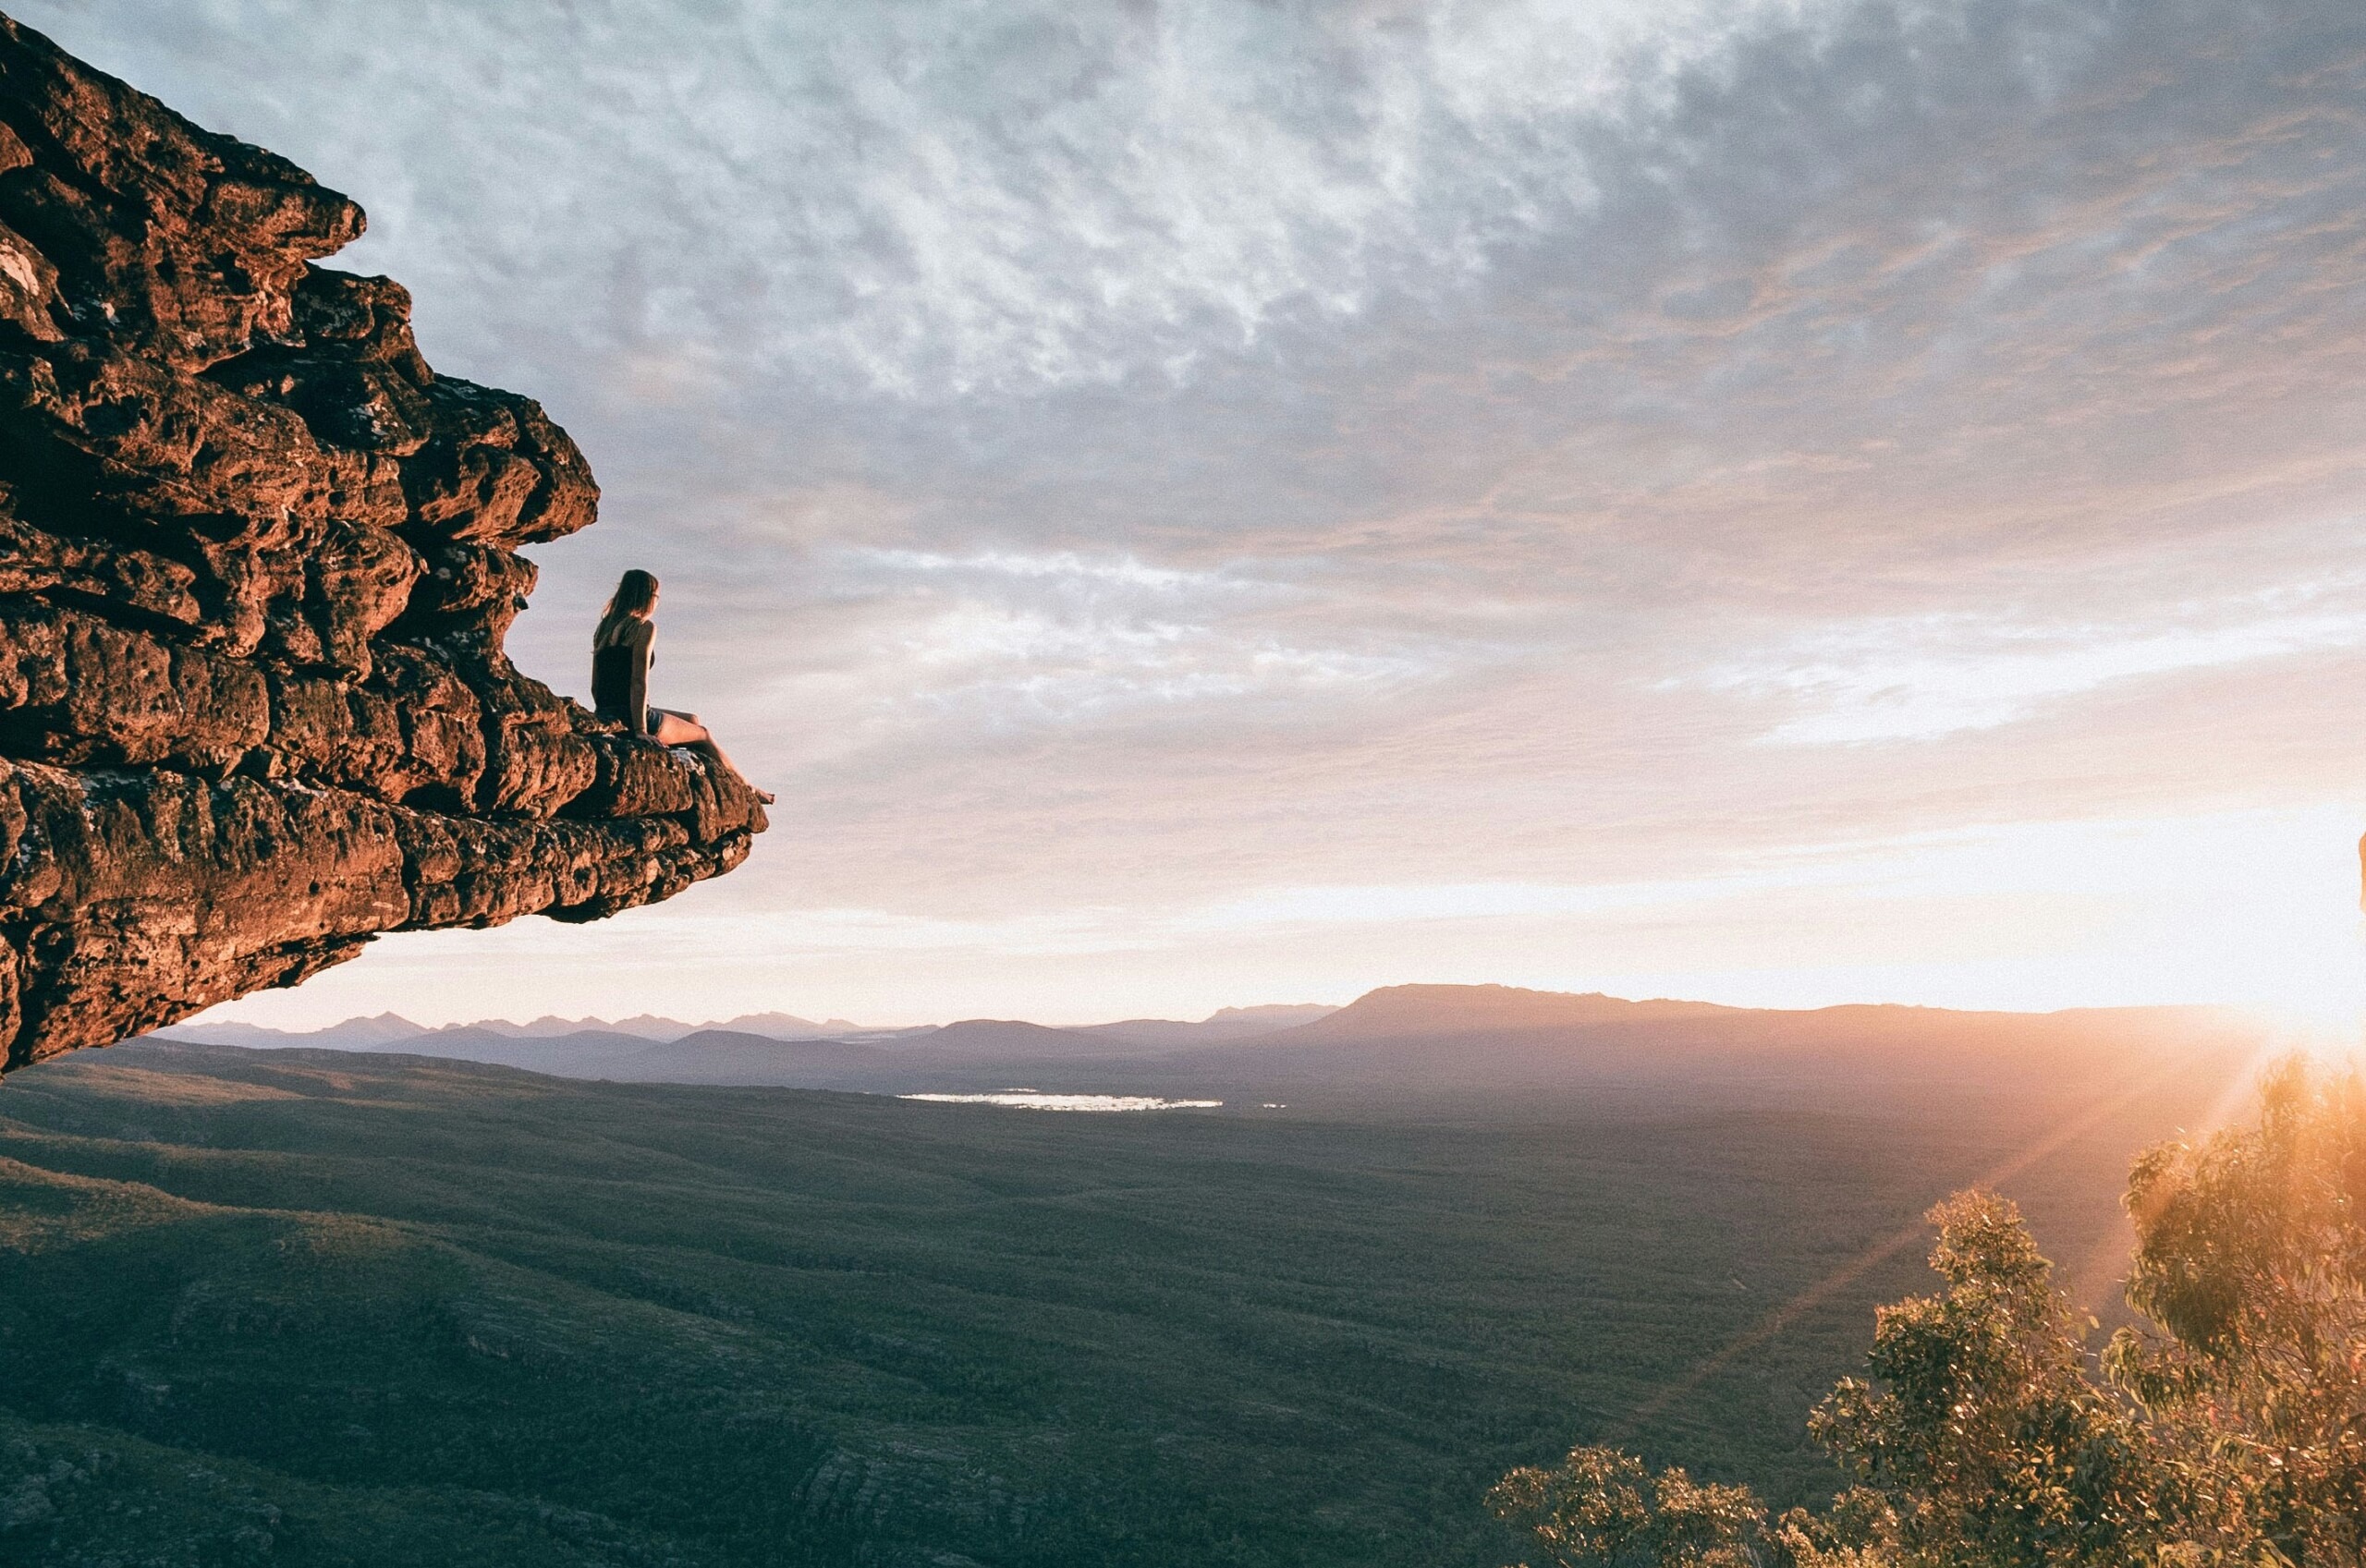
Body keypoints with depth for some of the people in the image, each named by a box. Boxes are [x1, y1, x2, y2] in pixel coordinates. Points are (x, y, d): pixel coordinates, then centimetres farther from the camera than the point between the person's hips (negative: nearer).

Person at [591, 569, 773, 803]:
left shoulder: (604, 628, 15)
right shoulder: (644, 628, -9)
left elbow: (596, 686, 15)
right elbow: (639, 681, -18)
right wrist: (640, 730, -20)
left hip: (605, 717, 8)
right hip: (629, 718, -8)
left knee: (692, 720, 26)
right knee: (702, 735, 16)